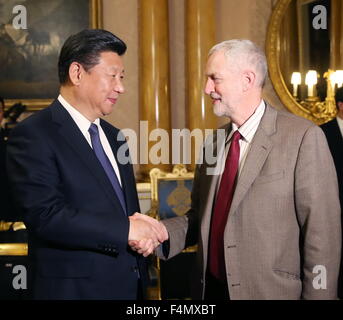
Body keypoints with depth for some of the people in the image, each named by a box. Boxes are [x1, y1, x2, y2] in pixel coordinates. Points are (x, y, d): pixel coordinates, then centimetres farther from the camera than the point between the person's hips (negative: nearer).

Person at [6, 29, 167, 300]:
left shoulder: (115, 138, 12)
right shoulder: (33, 135, -12)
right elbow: (45, 216, -22)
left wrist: (143, 231, -4)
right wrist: (126, 229, -21)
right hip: (74, 288, -7)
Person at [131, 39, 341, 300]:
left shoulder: (303, 137, -12)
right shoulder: (212, 143, 7)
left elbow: (322, 233, -13)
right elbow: (200, 217, 10)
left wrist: (317, 295, -13)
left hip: (272, 291, -5)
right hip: (210, 290, 6)